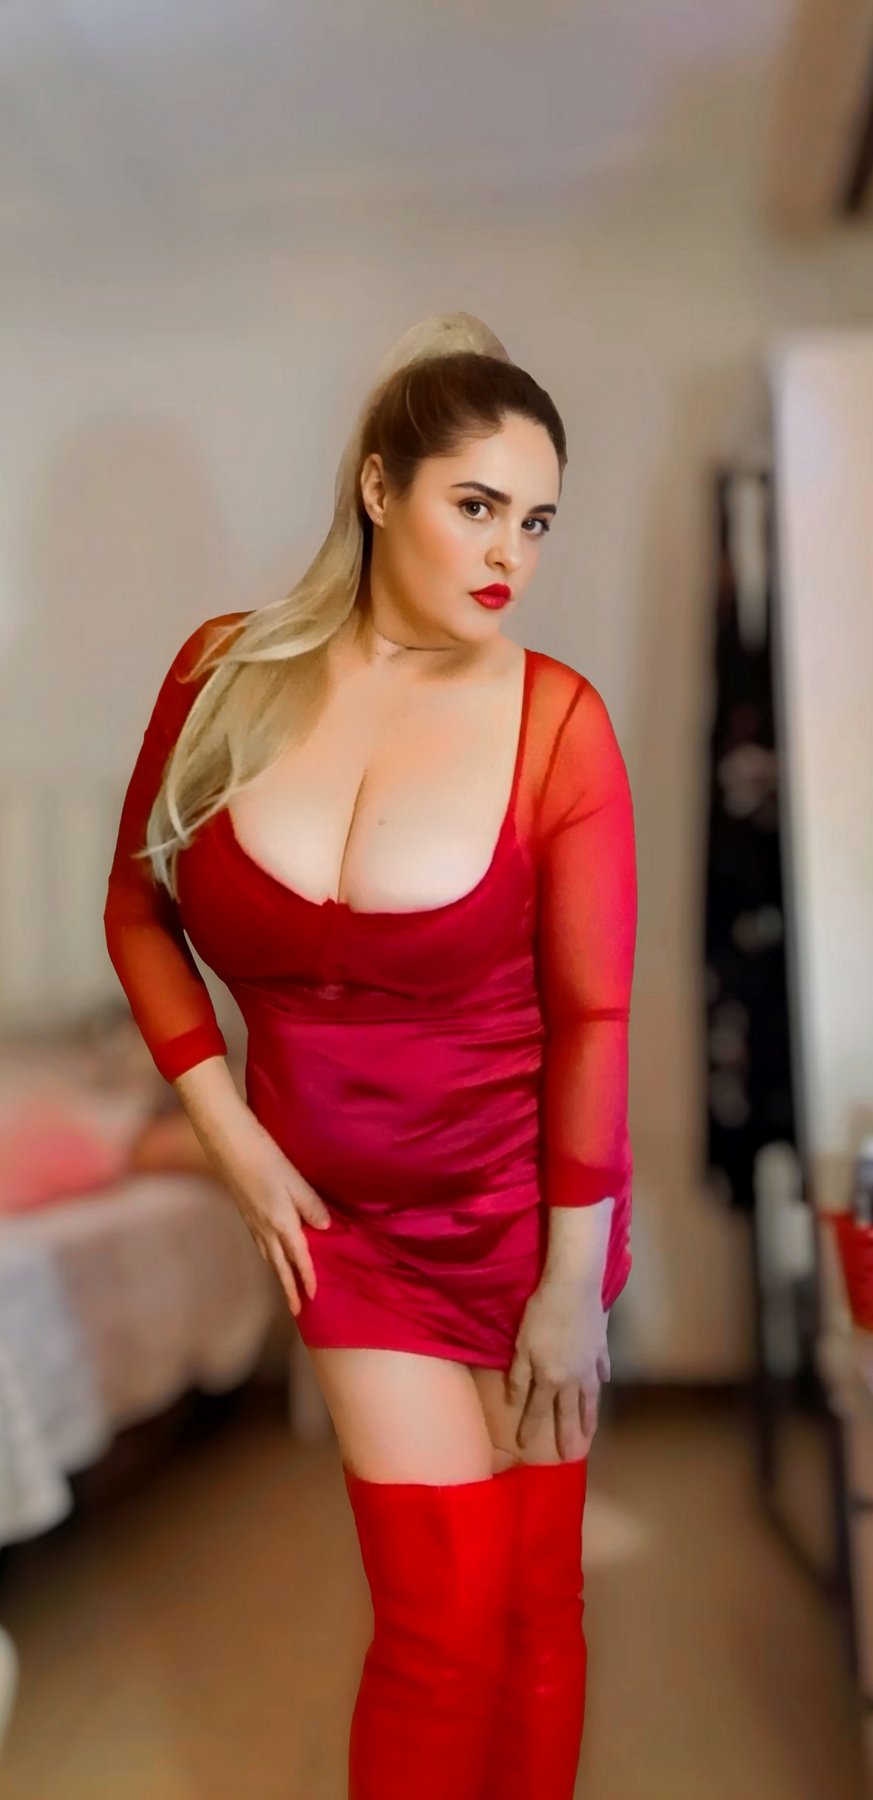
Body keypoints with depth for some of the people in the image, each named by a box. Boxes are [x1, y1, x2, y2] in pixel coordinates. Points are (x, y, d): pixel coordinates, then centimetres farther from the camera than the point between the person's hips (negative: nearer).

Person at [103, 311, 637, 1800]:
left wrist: (572, 1285, -8)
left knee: (535, 1594, 12)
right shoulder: (228, 670, -7)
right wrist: (233, 1140, -2)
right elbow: (138, 912, 4)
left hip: (526, 1192, 0)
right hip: (347, 1211, 1)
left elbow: (594, 1012, -11)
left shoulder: (556, 716, -14)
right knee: (444, 1613, 4)